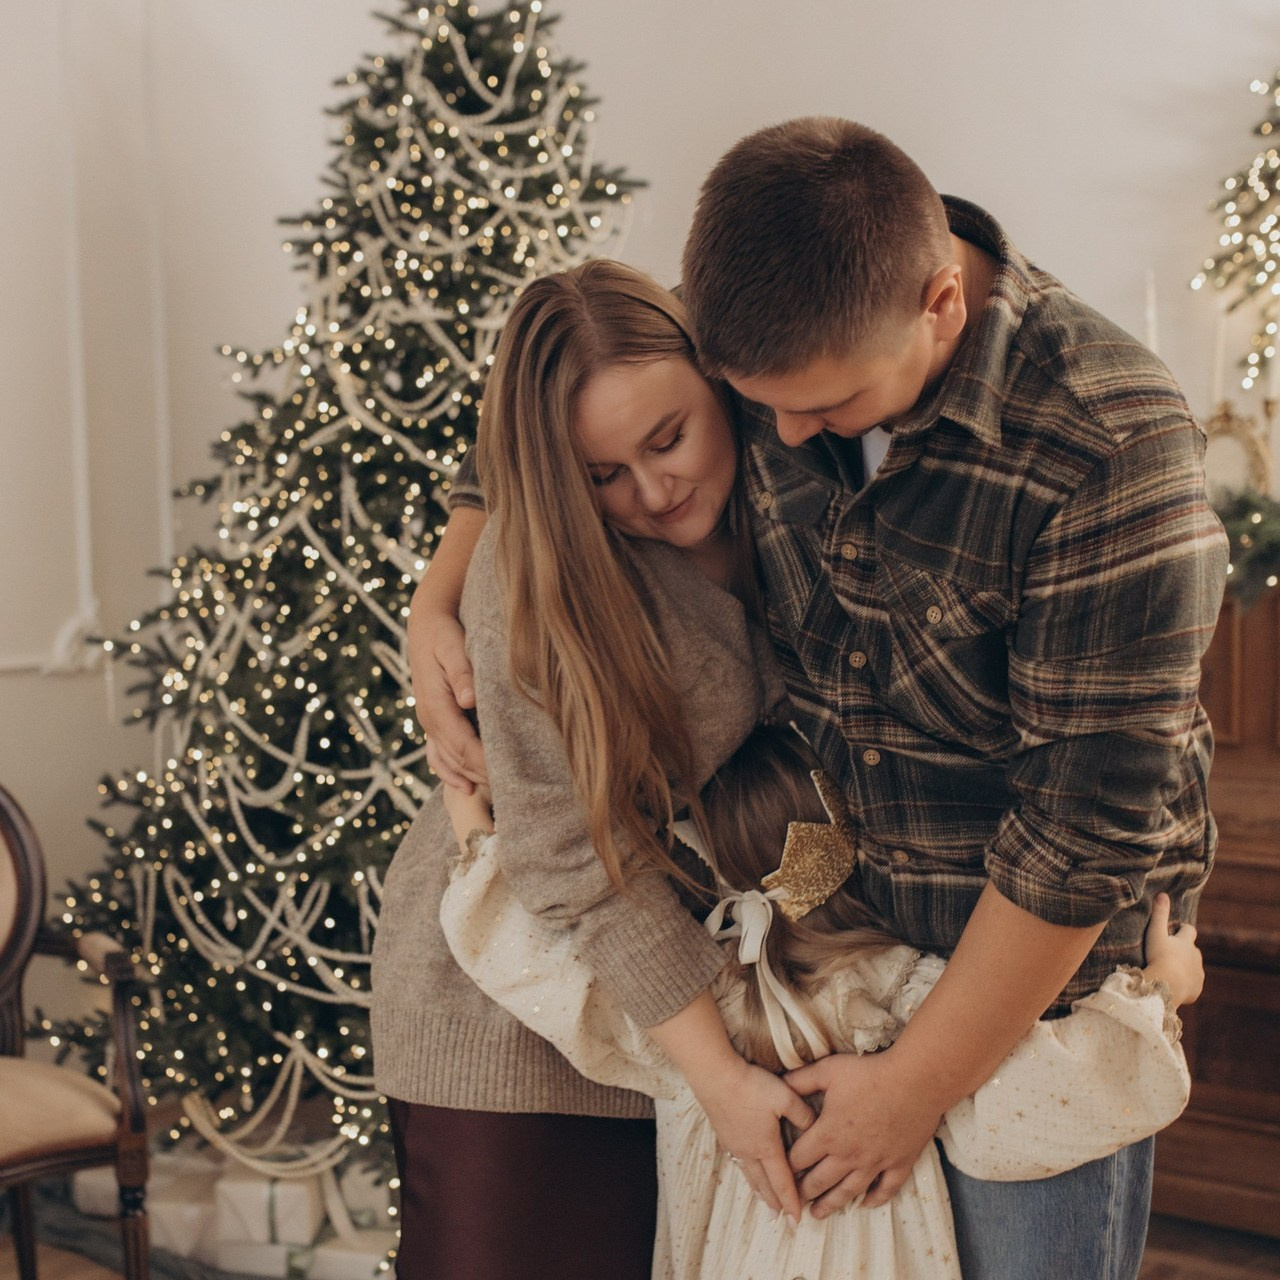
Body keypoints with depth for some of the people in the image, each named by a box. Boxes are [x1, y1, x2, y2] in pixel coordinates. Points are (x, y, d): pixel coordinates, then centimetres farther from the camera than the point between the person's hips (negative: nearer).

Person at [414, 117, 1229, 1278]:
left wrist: (915, 1085, -18)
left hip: (1040, 979, -5)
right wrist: (439, 601, -5)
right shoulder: (776, 343, -10)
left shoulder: (1109, 452, -27)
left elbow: (1093, 825, -24)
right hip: (836, 924, 5)